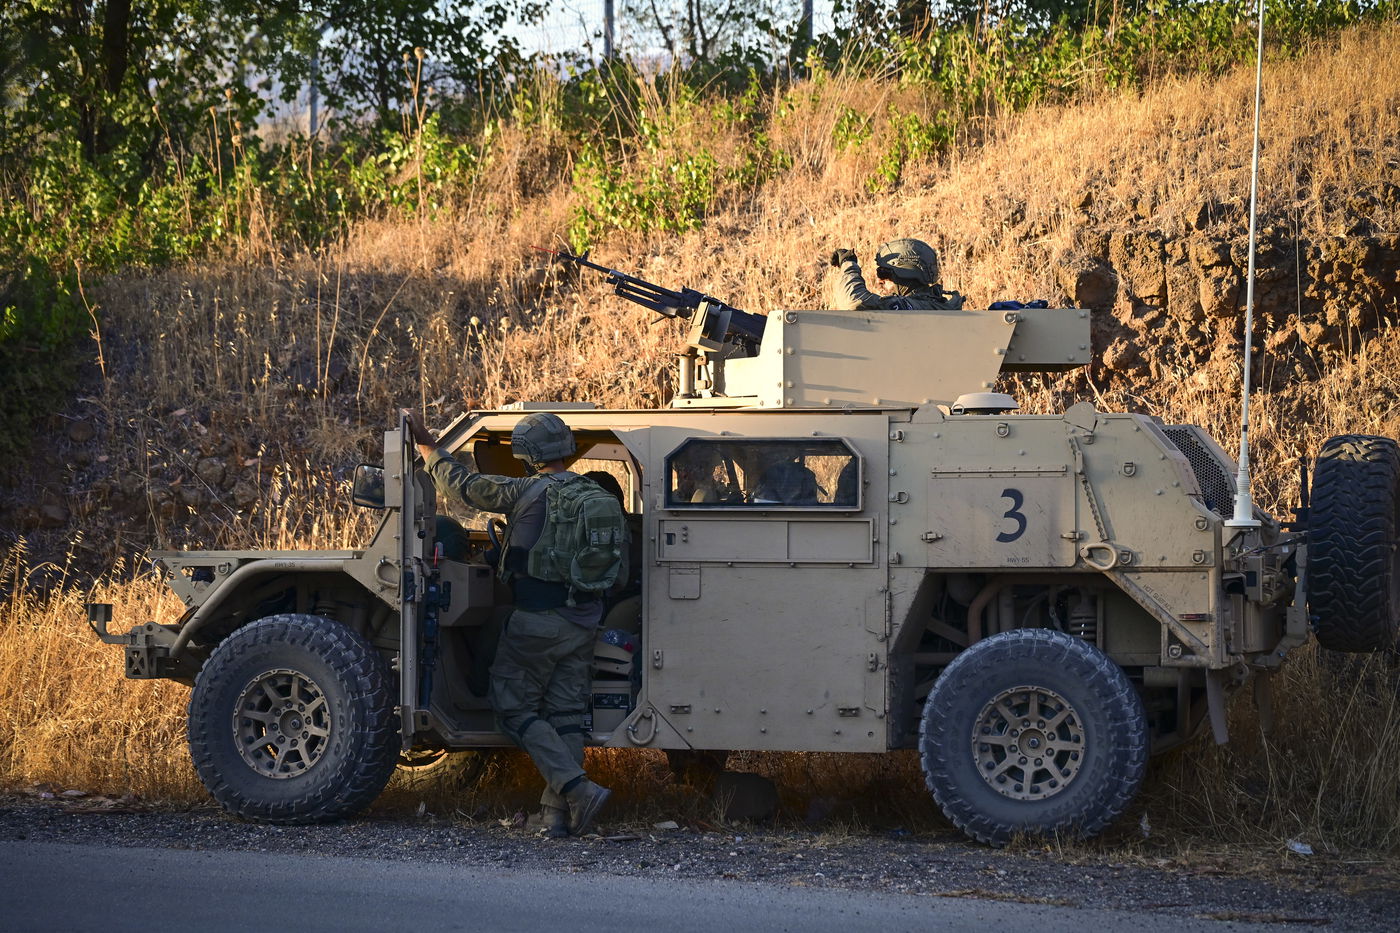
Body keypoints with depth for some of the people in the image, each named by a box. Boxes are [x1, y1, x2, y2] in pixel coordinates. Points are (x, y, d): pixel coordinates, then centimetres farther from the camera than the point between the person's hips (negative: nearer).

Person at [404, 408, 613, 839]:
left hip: (538, 621, -6)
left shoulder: (526, 493, -11)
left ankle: (576, 789, -10)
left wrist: (426, 443, 12)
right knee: (564, 716, 11)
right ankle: (559, 814, 7)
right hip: (583, 621, 6)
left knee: (514, 708, 4)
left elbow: (461, 483, -1)